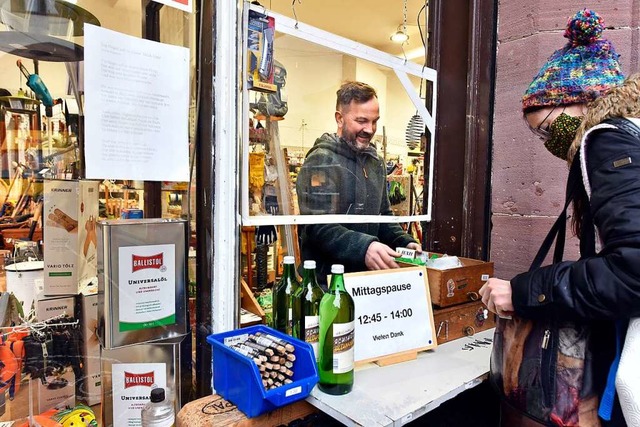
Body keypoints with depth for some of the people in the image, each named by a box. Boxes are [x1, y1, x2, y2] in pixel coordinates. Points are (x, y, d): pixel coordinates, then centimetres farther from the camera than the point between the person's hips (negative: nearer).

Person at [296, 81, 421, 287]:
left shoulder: (376, 162, 10)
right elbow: (318, 227, -24)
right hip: (327, 280, -7)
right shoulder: (321, 161, -15)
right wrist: (363, 247, -37)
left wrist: (404, 242, 1)